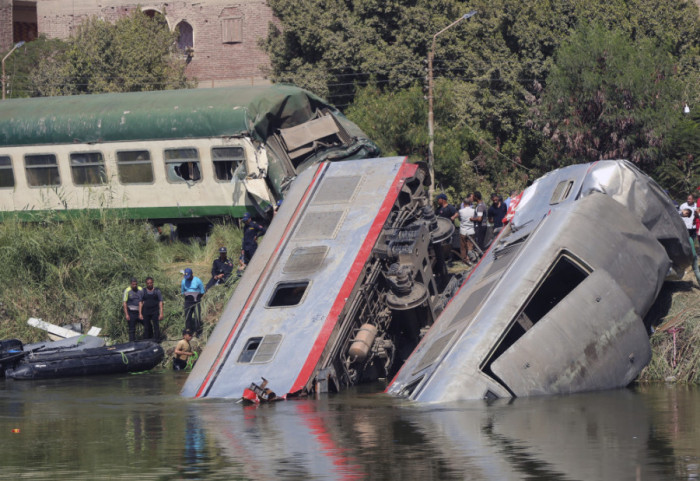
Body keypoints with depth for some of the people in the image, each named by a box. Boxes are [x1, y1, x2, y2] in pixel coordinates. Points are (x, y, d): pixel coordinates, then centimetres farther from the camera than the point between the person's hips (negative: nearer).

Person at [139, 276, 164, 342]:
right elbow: (140, 303, 8)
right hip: (146, 312, 1)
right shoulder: (143, 292, 8)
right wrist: (140, 314, 1)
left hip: (155, 312, -1)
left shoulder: (157, 291, 5)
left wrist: (161, 313, -4)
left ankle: (156, 339, -9)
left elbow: (160, 302, 3)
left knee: (156, 326, -10)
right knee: (146, 327, 3)